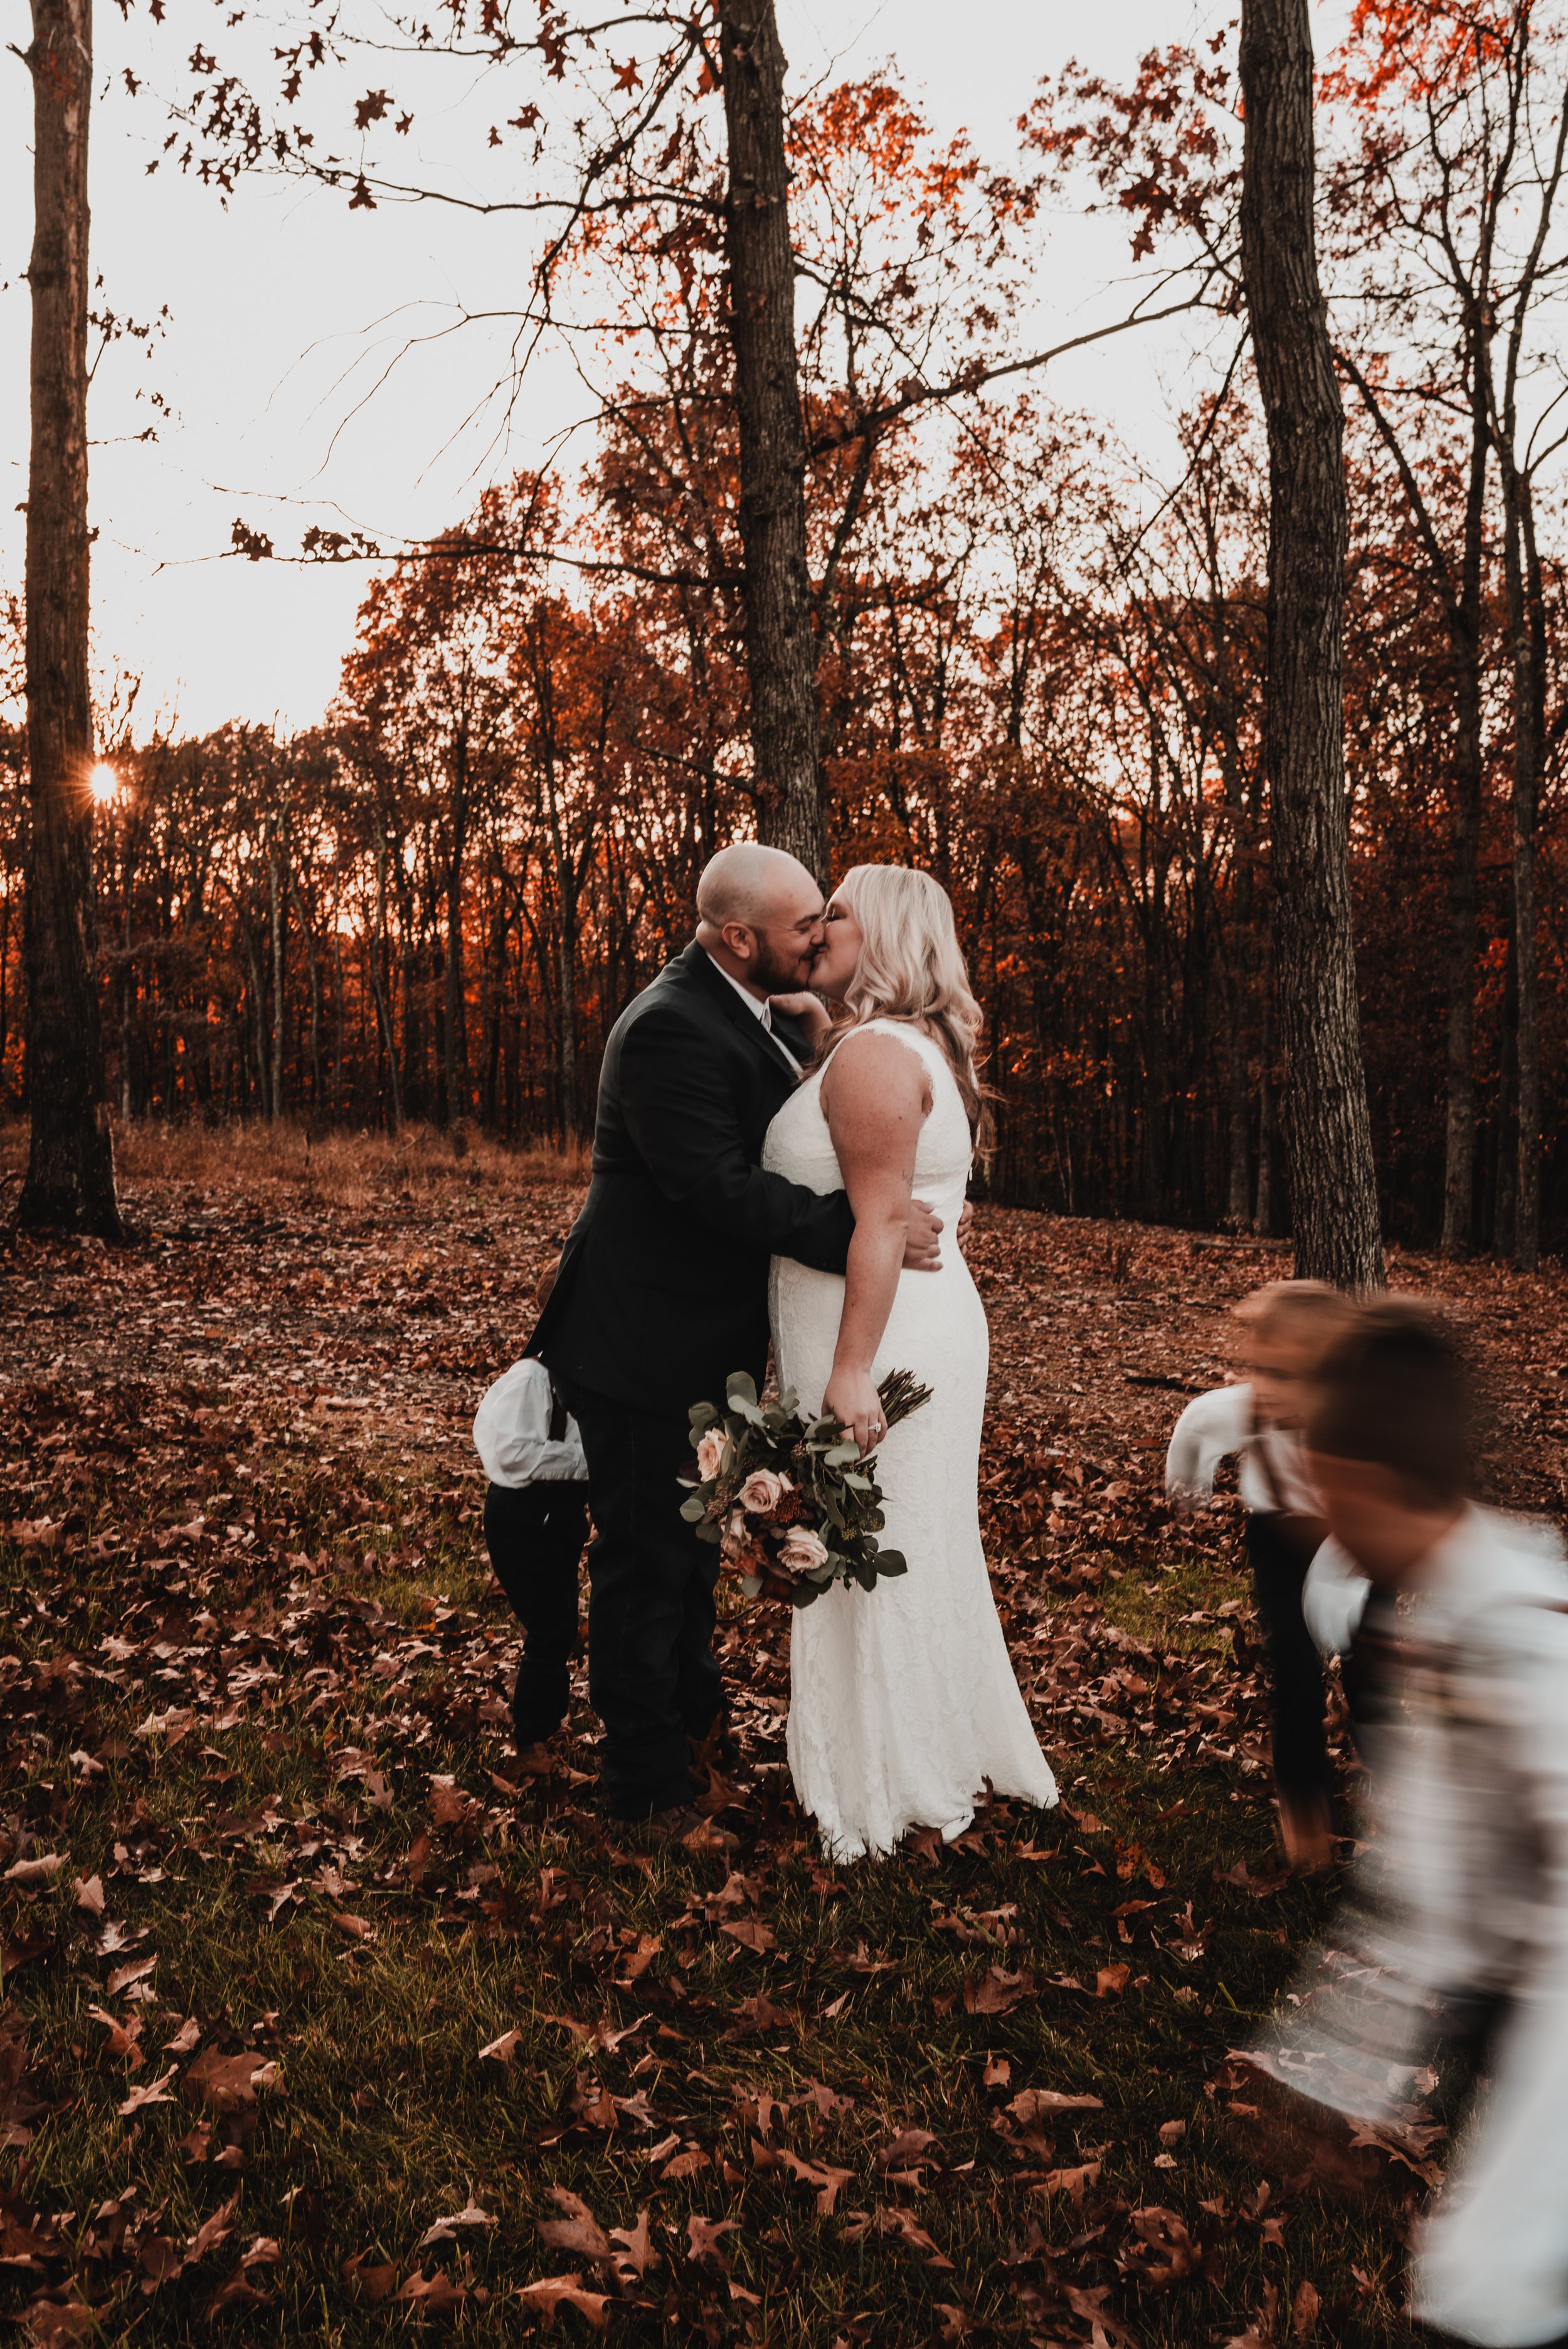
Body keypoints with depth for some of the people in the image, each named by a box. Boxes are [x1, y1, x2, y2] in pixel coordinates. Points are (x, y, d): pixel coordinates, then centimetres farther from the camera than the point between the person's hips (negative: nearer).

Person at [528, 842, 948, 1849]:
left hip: (709, 1341, 10)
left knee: (694, 1539, 28)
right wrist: (866, 1227, -31)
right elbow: (719, 1187, -31)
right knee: (646, 1561, 5)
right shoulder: (672, 1028, -26)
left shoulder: (758, 1013, 5)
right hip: (646, 1344, -10)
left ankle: (696, 1710, 50)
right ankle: (649, 1785, 22)